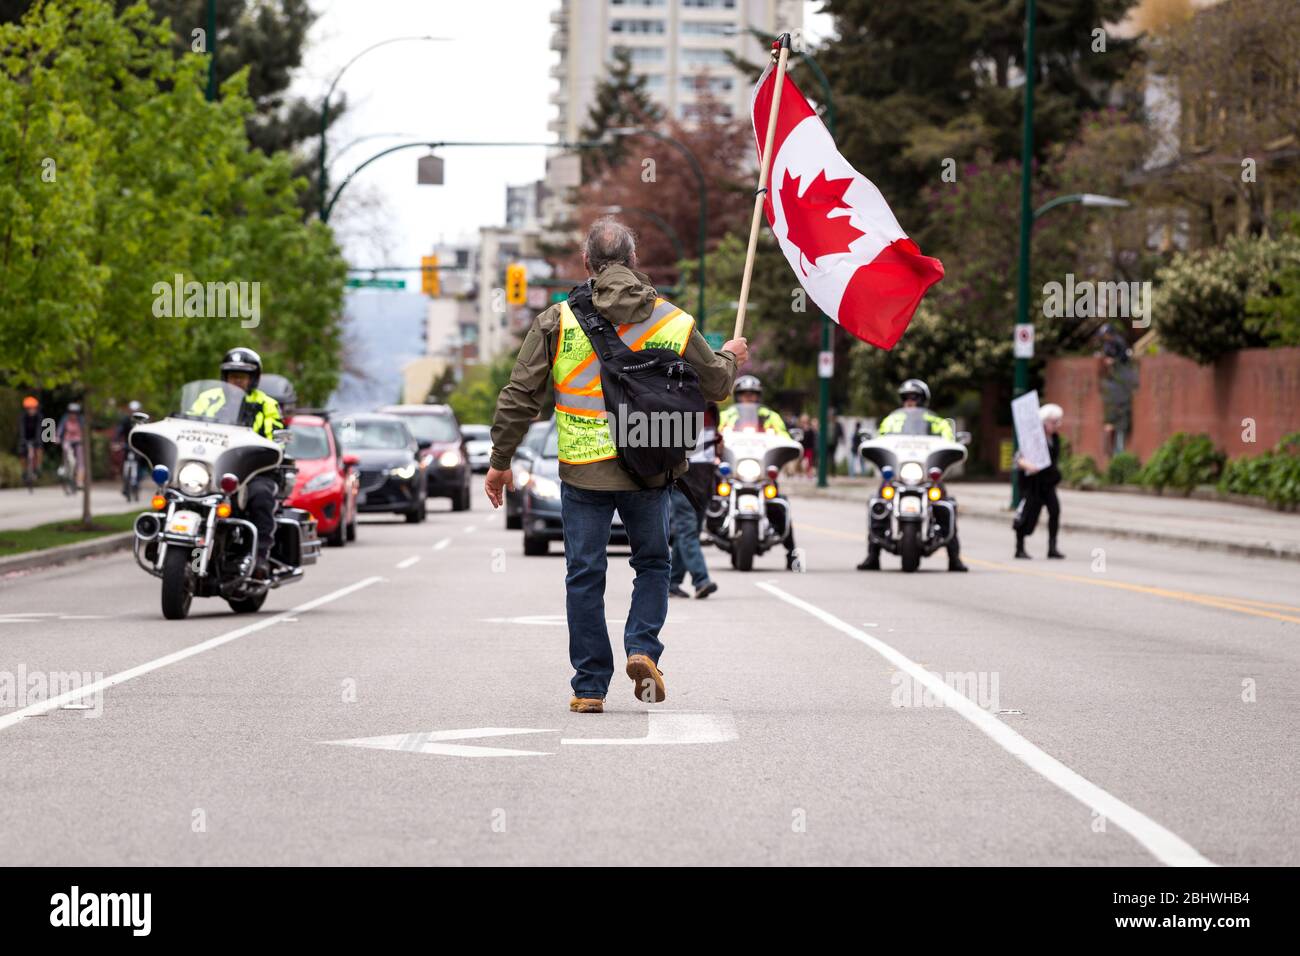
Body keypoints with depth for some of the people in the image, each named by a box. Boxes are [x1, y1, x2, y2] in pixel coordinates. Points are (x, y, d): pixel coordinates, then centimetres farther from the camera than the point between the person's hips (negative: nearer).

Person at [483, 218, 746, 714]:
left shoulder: (558, 320, -3)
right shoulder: (672, 321, 1)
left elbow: (520, 396, -2)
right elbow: (716, 384, 13)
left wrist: (500, 460, 7)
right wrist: (730, 357, 36)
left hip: (583, 470, -1)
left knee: (585, 575, 7)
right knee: (653, 563, 20)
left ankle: (590, 686, 8)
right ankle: (643, 648, 0)